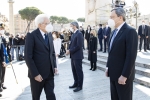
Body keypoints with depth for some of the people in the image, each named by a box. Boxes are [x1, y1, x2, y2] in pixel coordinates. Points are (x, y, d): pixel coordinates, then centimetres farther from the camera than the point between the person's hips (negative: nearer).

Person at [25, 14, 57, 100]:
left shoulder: (49, 35, 8)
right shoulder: (31, 36, -11)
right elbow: (28, 57, -15)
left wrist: (54, 66, 6)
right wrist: (35, 74, -16)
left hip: (50, 73, 5)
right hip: (37, 74, -4)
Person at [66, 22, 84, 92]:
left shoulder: (79, 34, -15)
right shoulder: (73, 34, 12)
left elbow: (79, 46, -21)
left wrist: (70, 51, -16)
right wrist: (69, 50, -3)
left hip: (77, 56, -8)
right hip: (73, 56, 9)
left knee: (79, 71, 3)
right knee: (74, 70, 16)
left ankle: (80, 86, 14)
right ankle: (76, 83, 30)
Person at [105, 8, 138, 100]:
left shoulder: (130, 31, -15)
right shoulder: (114, 31, 12)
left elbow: (131, 56, -20)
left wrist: (124, 75, -20)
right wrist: (108, 67, 12)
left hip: (123, 75, -8)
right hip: (113, 73, 8)